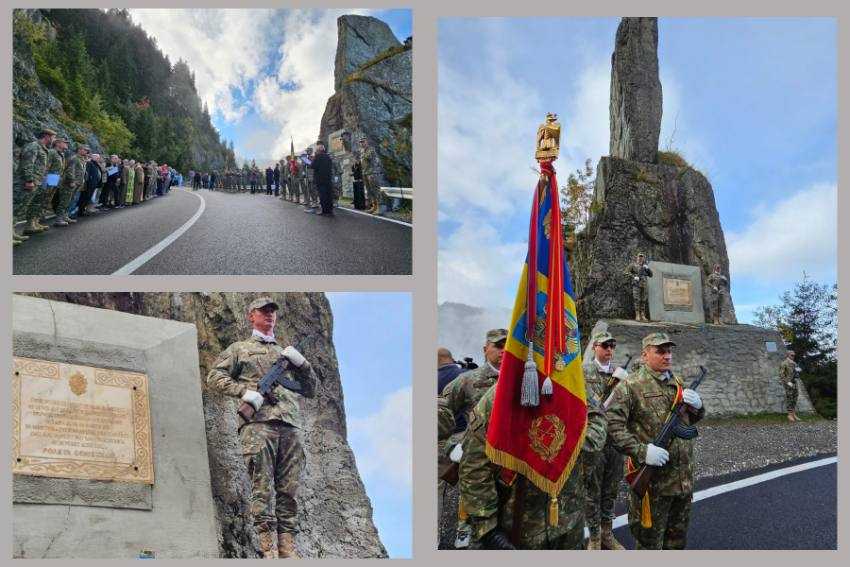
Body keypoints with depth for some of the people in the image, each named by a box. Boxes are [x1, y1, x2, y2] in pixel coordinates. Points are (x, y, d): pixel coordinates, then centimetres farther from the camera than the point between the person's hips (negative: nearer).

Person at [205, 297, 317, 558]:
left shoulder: (286, 352, 32)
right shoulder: (240, 348, 21)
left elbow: (310, 389, 29)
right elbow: (214, 377, 9)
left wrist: (301, 363, 10)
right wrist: (243, 390, -8)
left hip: (289, 426, 4)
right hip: (258, 422, -4)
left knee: (288, 491, -4)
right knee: (263, 488, -12)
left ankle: (288, 549, -5)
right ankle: (270, 550, -15)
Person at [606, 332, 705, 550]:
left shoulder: (678, 383, 12)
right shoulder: (631, 386, -11)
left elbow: (693, 419, 22)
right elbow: (613, 425, -19)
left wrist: (697, 405, 0)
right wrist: (642, 451, -27)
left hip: (684, 479, 7)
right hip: (652, 480, -7)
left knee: (678, 539, 20)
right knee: (650, 542, 4)